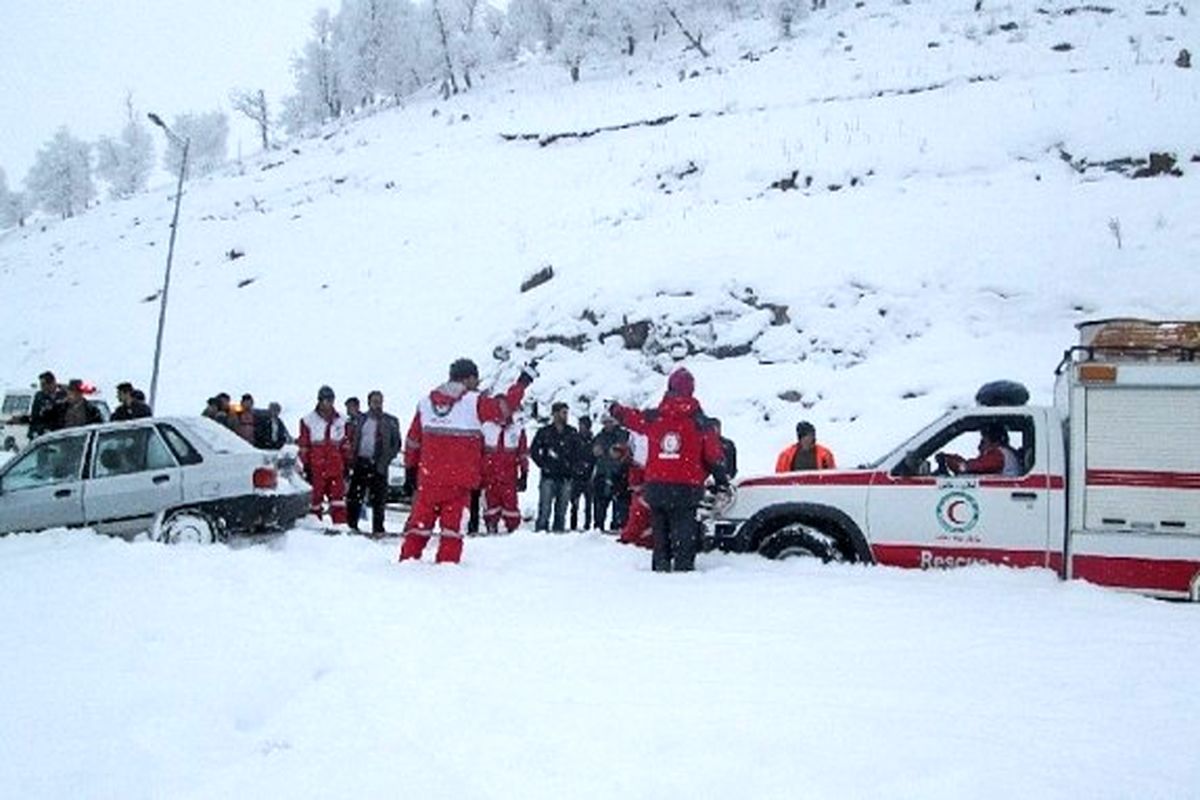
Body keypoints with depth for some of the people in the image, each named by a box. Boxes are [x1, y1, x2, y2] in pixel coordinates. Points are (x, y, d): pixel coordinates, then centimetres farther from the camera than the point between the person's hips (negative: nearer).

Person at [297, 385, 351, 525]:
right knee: (315, 496, 6)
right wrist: (306, 466, -2)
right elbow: (303, 444, 2)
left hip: (336, 467, 2)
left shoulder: (341, 420, 11)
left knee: (338, 495, -3)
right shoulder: (308, 420, 1)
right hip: (316, 467, -2)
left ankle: (340, 524, -2)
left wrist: (347, 463, 11)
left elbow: (345, 444, 16)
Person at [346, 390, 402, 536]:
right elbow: (353, 440, 18)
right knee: (354, 496, 4)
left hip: (378, 464, -3)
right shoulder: (361, 419, 12)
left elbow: (396, 444, 4)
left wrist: (385, 460, -6)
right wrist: (353, 456, 5)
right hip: (361, 462, 3)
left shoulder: (390, 421, 4)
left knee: (378, 499, -1)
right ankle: (352, 525, 14)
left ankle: (378, 528, 6)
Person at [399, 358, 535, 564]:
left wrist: (410, 470, 21)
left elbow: (412, 440, 13)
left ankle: (407, 559, 12)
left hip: (428, 477, 4)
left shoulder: (425, 402, 9)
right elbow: (504, 408, -2)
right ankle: (447, 562, 0)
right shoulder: (474, 402, -8)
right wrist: (522, 382, 10)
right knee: (453, 522, 1)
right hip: (460, 479, -4)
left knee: (421, 519, 11)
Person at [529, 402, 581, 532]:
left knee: (562, 508, 4)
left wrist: (572, 465, 5)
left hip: (566, 477, 3)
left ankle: (559, 529, 11)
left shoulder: (572, 433, 11)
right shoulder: (544, 432, 2)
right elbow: (534, 451, 4)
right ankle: (541, 528, -2)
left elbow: (577, 452, 17)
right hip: (548, 476, -3)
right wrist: (543, 465, -3)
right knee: (545, 506, -7)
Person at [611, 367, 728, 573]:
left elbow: (632, 417, 19)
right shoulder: (700, 422, -5)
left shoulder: (653, 418, 1)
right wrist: (722, 482, 5)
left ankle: (661, 565, 17)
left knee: (660, 528, 14)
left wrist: (615, 409, 39)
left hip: (657, 485, 3)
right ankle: (683, 565, -3)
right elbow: (714, 455, -3)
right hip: (687, 486, -3)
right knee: (684, 530, 2)